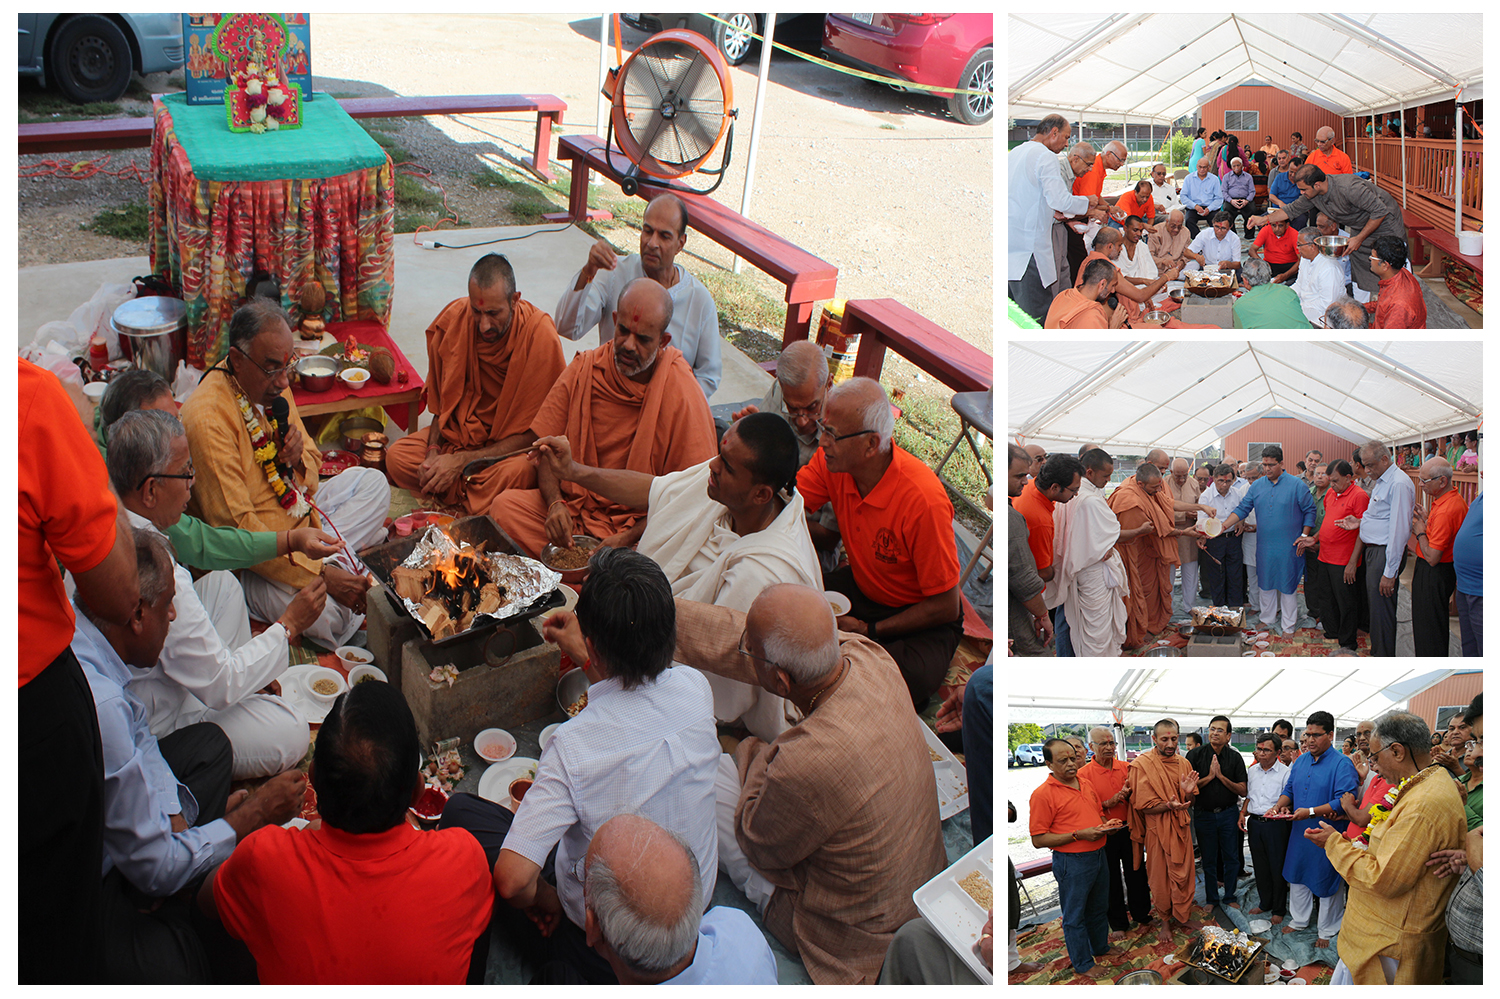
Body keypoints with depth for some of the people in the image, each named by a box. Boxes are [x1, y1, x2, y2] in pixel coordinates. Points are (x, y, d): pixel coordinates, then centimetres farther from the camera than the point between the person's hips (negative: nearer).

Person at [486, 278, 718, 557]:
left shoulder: (683, 396, -12)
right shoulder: (585, 367, 1)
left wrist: (628, 538, -20)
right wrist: (554, 503, -13)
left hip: (638, 522, -5)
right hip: (574, 501, 5)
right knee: (505, 506, -21)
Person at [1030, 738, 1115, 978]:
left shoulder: (1087, 785, 7)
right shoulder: (1042, 794, -17)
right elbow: (1038, 839, -18)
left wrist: (1107, 825, -3)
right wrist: (1078, 835, -23)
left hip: (1098, 855, 7)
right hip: (1071, 861, -7)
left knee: (1099, 908, 23)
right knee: (1075, 915, 6)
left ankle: (1100, 948, 42)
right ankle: (1083, 964, 20)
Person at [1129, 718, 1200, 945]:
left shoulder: (1183, 764, 4)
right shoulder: (1142, 765, -12)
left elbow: (1189, 803, 8)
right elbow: (1144, 806, -14)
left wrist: (1187, 792, -15)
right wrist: (1169, 805, -30)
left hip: (1180, 828, 4)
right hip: (1157, 830, -4)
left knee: (1184, 875, 8)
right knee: (1160, 879, 6)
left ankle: (1181, 916, 27)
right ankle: (1165, 920, 22)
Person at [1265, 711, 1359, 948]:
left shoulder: (1342, 764, -15)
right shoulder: (1301, 761, 8)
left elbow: (1344, 801, -24)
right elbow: (1289, 790, 16)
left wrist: (1311, 812, -28)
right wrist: (1279, 806, -5)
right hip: (1300, 832, 7)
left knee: (1326, 883, 6)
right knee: (1297, 877, 18)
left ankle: (1327, 931, 22)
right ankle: (1299, 920, 36)